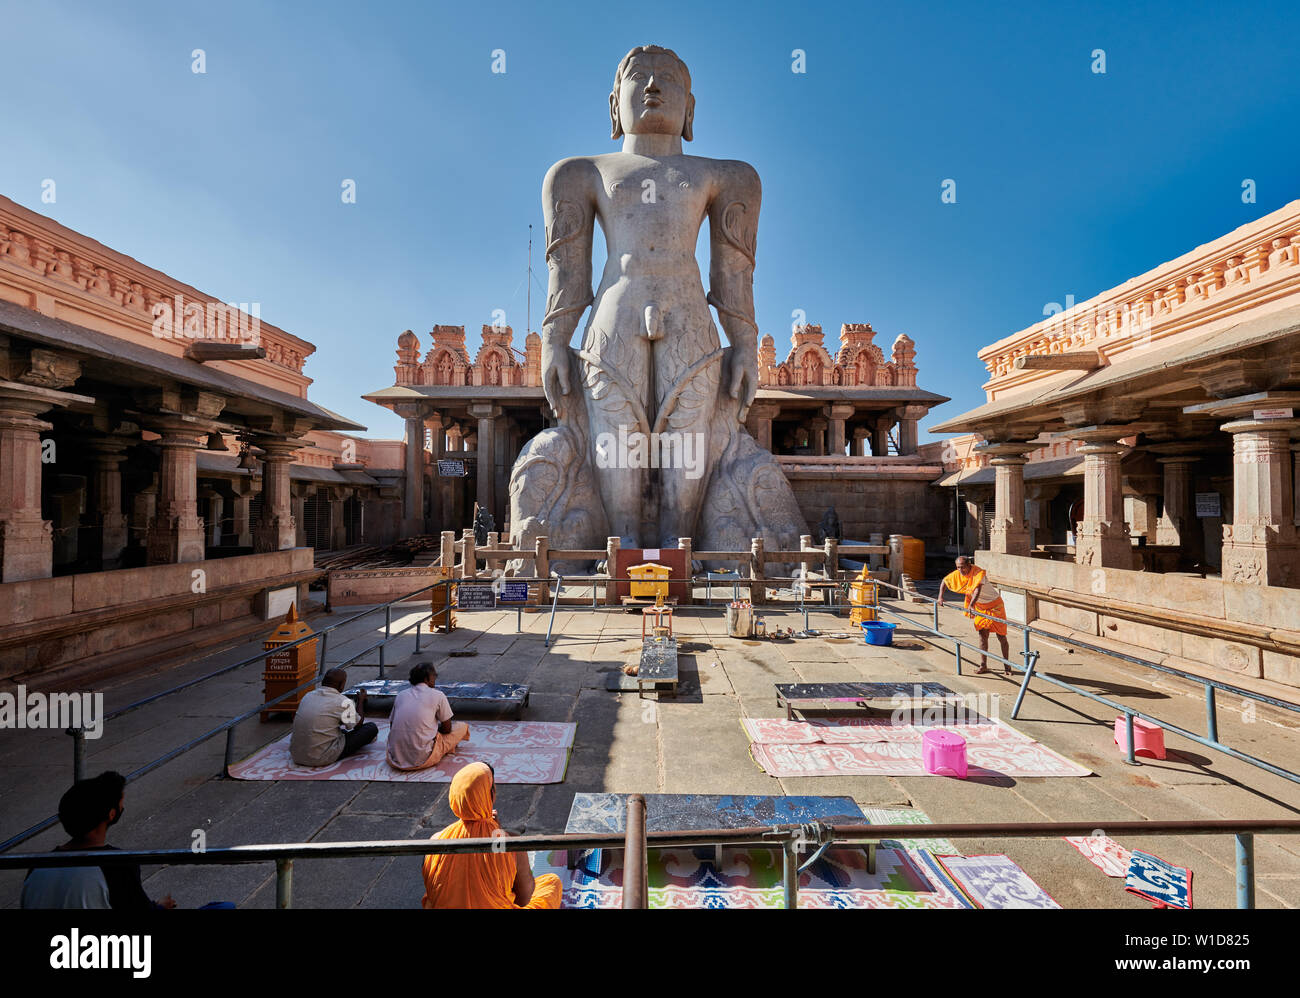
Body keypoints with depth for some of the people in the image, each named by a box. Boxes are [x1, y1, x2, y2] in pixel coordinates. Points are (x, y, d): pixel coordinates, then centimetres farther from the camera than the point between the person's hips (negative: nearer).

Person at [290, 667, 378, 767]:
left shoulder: (308, 696, 7)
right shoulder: (343, 702, -12)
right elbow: (358, 725, 5)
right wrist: (361, 701, 20)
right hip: (322, 758, -8)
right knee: (372, 727, 0)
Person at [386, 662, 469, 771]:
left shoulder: (400, 695, 11)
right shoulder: (438, 695, -2)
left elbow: (391, 725, 20)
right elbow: (447, 728, 4)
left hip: (395, 760, 4)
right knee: (462, 726, 13)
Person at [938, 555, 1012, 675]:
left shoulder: (979, 572, -29)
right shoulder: (957, 574, -10)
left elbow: (977, 589, -43)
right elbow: (944, 581, 6)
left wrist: (971, 605, -55)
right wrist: (940, 597, -2)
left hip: (995, 605, -6)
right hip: (981, 607, 6)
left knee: (1001, 636, 1)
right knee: (982, 635, 6)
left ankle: (1006, 666, 13)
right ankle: (983, 665, 12)